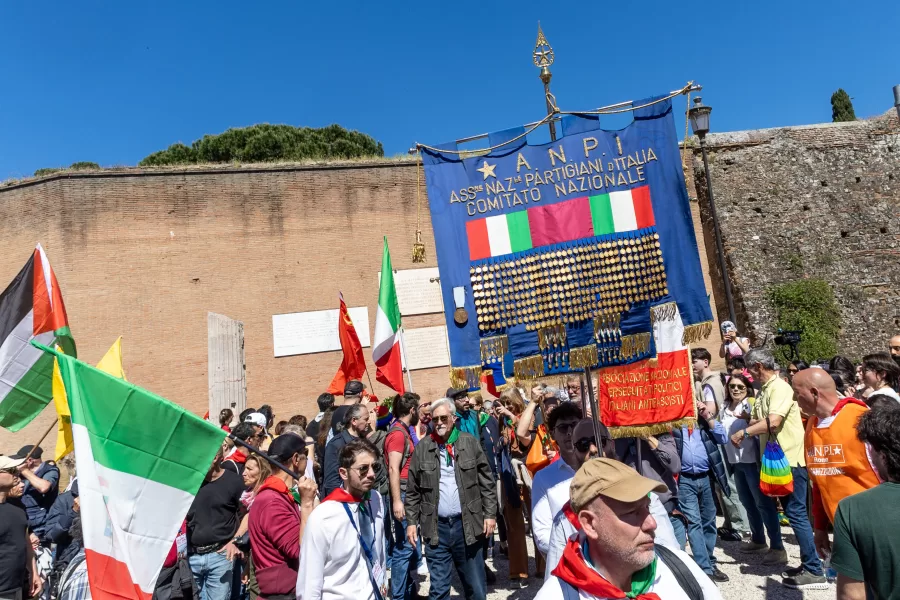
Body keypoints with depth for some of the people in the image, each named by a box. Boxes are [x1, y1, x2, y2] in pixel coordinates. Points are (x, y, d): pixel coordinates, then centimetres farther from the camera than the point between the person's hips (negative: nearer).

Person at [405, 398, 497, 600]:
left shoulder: (470, 442, -1)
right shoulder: (422, 448, 1)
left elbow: (486, 483, 3)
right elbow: (413, 490, 6)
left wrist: (490, 514, -2)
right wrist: (411, 521, 2)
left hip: (467, 524, 0)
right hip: (436, 527, 1)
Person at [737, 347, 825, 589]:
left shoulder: (780, 387, -16)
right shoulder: (762, 391, 12)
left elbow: (773, 422, -27)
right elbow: (756, 421, 16)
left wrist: (743, 432, -18)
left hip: (789, 460, -10)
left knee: (796, 513, -3)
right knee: (767, 507, 15)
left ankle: (814, 571, 8)